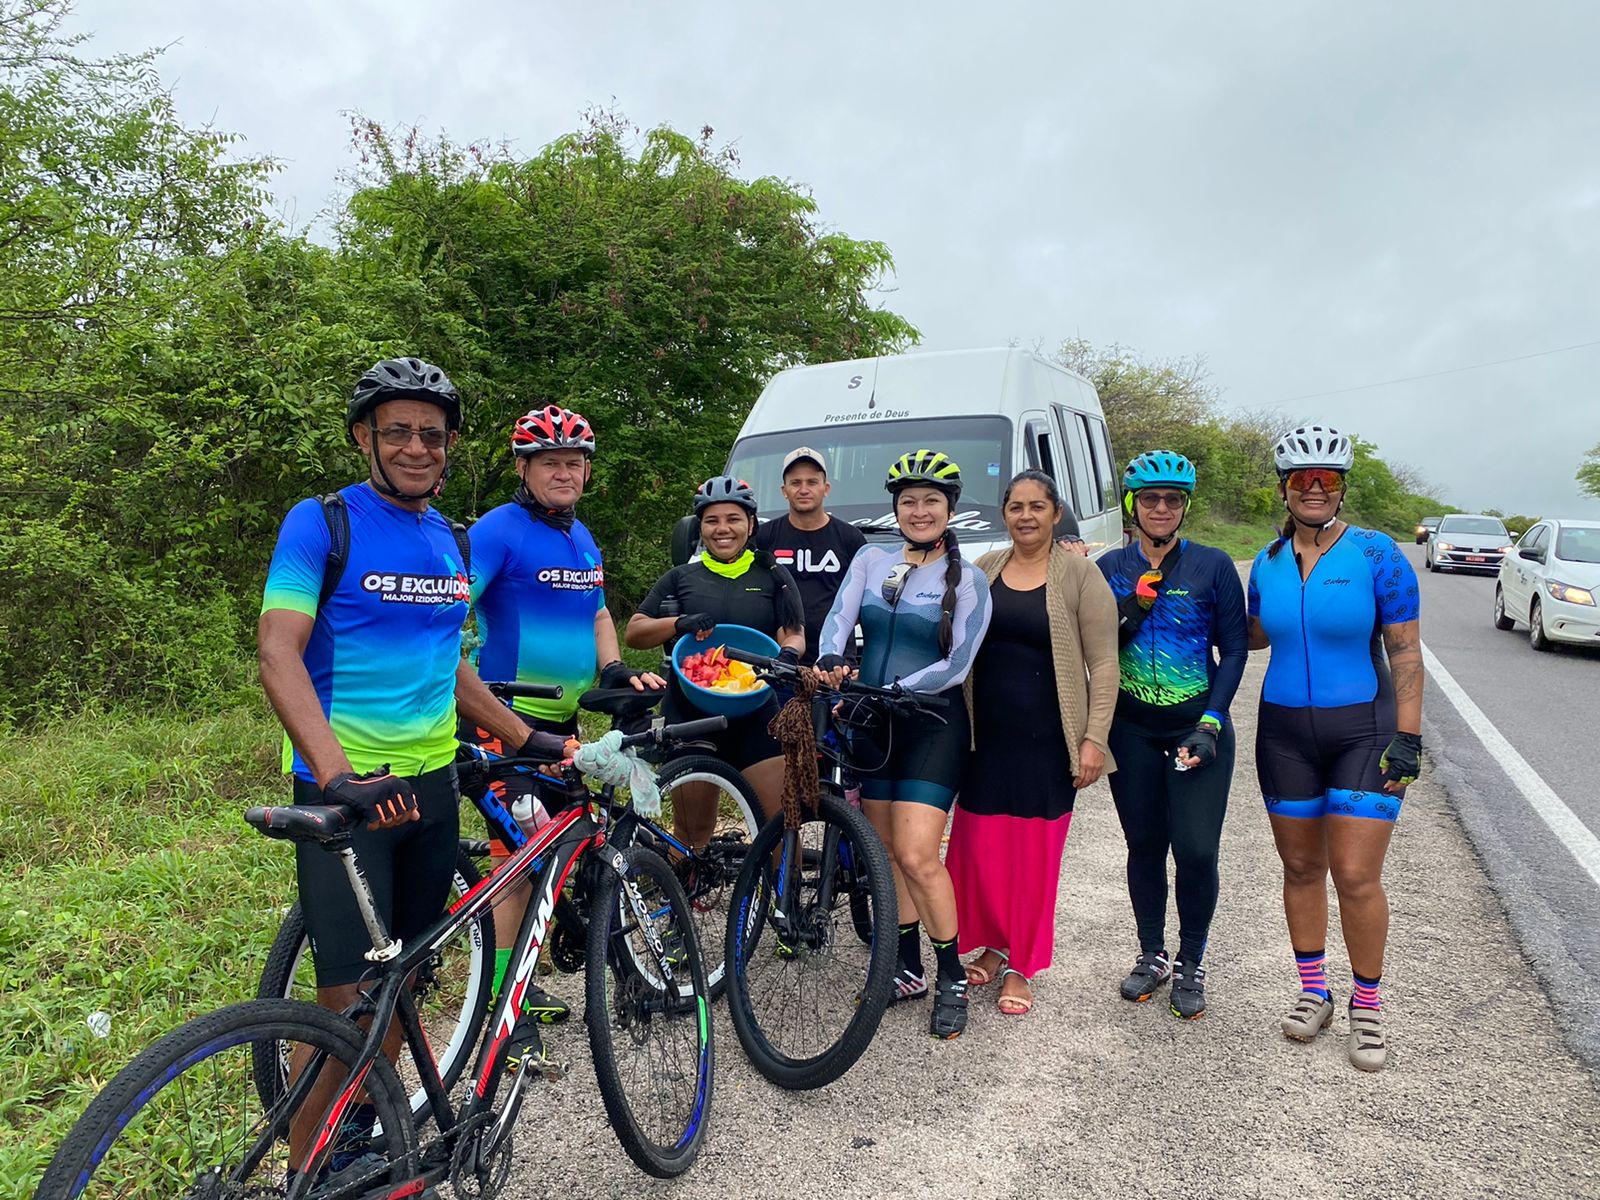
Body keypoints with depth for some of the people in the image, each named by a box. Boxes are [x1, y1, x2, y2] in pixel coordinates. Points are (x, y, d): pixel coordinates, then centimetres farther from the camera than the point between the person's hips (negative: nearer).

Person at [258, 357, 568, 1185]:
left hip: (431, 783, 6)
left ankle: (364, 1127, 37)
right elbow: (278, 653, -18)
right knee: (348, 1001, -5)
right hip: (346, 791, -6)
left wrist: (527, 740, 16)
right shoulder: (321, 523, -8)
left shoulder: (452, 541, 11)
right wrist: (339, 776, -31)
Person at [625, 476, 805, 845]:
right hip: (690, 716, 1)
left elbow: (794, 634, 3)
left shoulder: (773, 577, 10)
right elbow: (633, 632, 6)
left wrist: (788, 654, -21)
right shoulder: (680, 578, 11)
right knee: (692, 831, 9)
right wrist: (679, 623, -14)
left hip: (755, 718, 0)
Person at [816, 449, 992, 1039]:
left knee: (917, 855, -11)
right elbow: (838, 620, -4)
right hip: (872, 724, 5)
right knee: (886, 850, 10)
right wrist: (830, 661, -26)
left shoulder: (968, 579, -3)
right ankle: (908, 968, 25)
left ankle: (952, 978, 8)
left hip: (931, 725, -4)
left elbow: (956, 664, -11)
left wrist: (890, 692, -21)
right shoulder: (871, 561, 8)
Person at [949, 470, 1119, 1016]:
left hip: (1047, 740, -3)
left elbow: (1103, 663, -5)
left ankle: (1020, 969, 20)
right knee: (980, 848, 7)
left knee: (1035, 854, 4)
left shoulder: (1079, 574, -4)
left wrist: (1094, 738, -11)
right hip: (986, 735, 3)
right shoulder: (984, 569, 8)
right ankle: (992, 949, 29)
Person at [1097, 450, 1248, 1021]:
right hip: (1132, 729, 2)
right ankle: (1152, 956, 27)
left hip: (1197, 727, -2)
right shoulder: (1110, 568, 3)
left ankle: (1190, 965, 16)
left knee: (1196, 850, -5)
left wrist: (1211, 722, -10)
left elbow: (1234, 650, -1)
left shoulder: (1213, 566, -3)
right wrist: (1128, 615, -16)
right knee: (1144, 845, 8)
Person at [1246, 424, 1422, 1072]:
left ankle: (1366, 1006, 18)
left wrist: (1407, 736, -11)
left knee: (1356, 877, -4)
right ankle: (1313, 992, 28)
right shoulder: (1268, 562, 4)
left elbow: (1405, 652, -7)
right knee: (1301, 868, 11)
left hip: (1363, 730, -4)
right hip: (1285, 731, 4)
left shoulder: (1377, 554, -7)